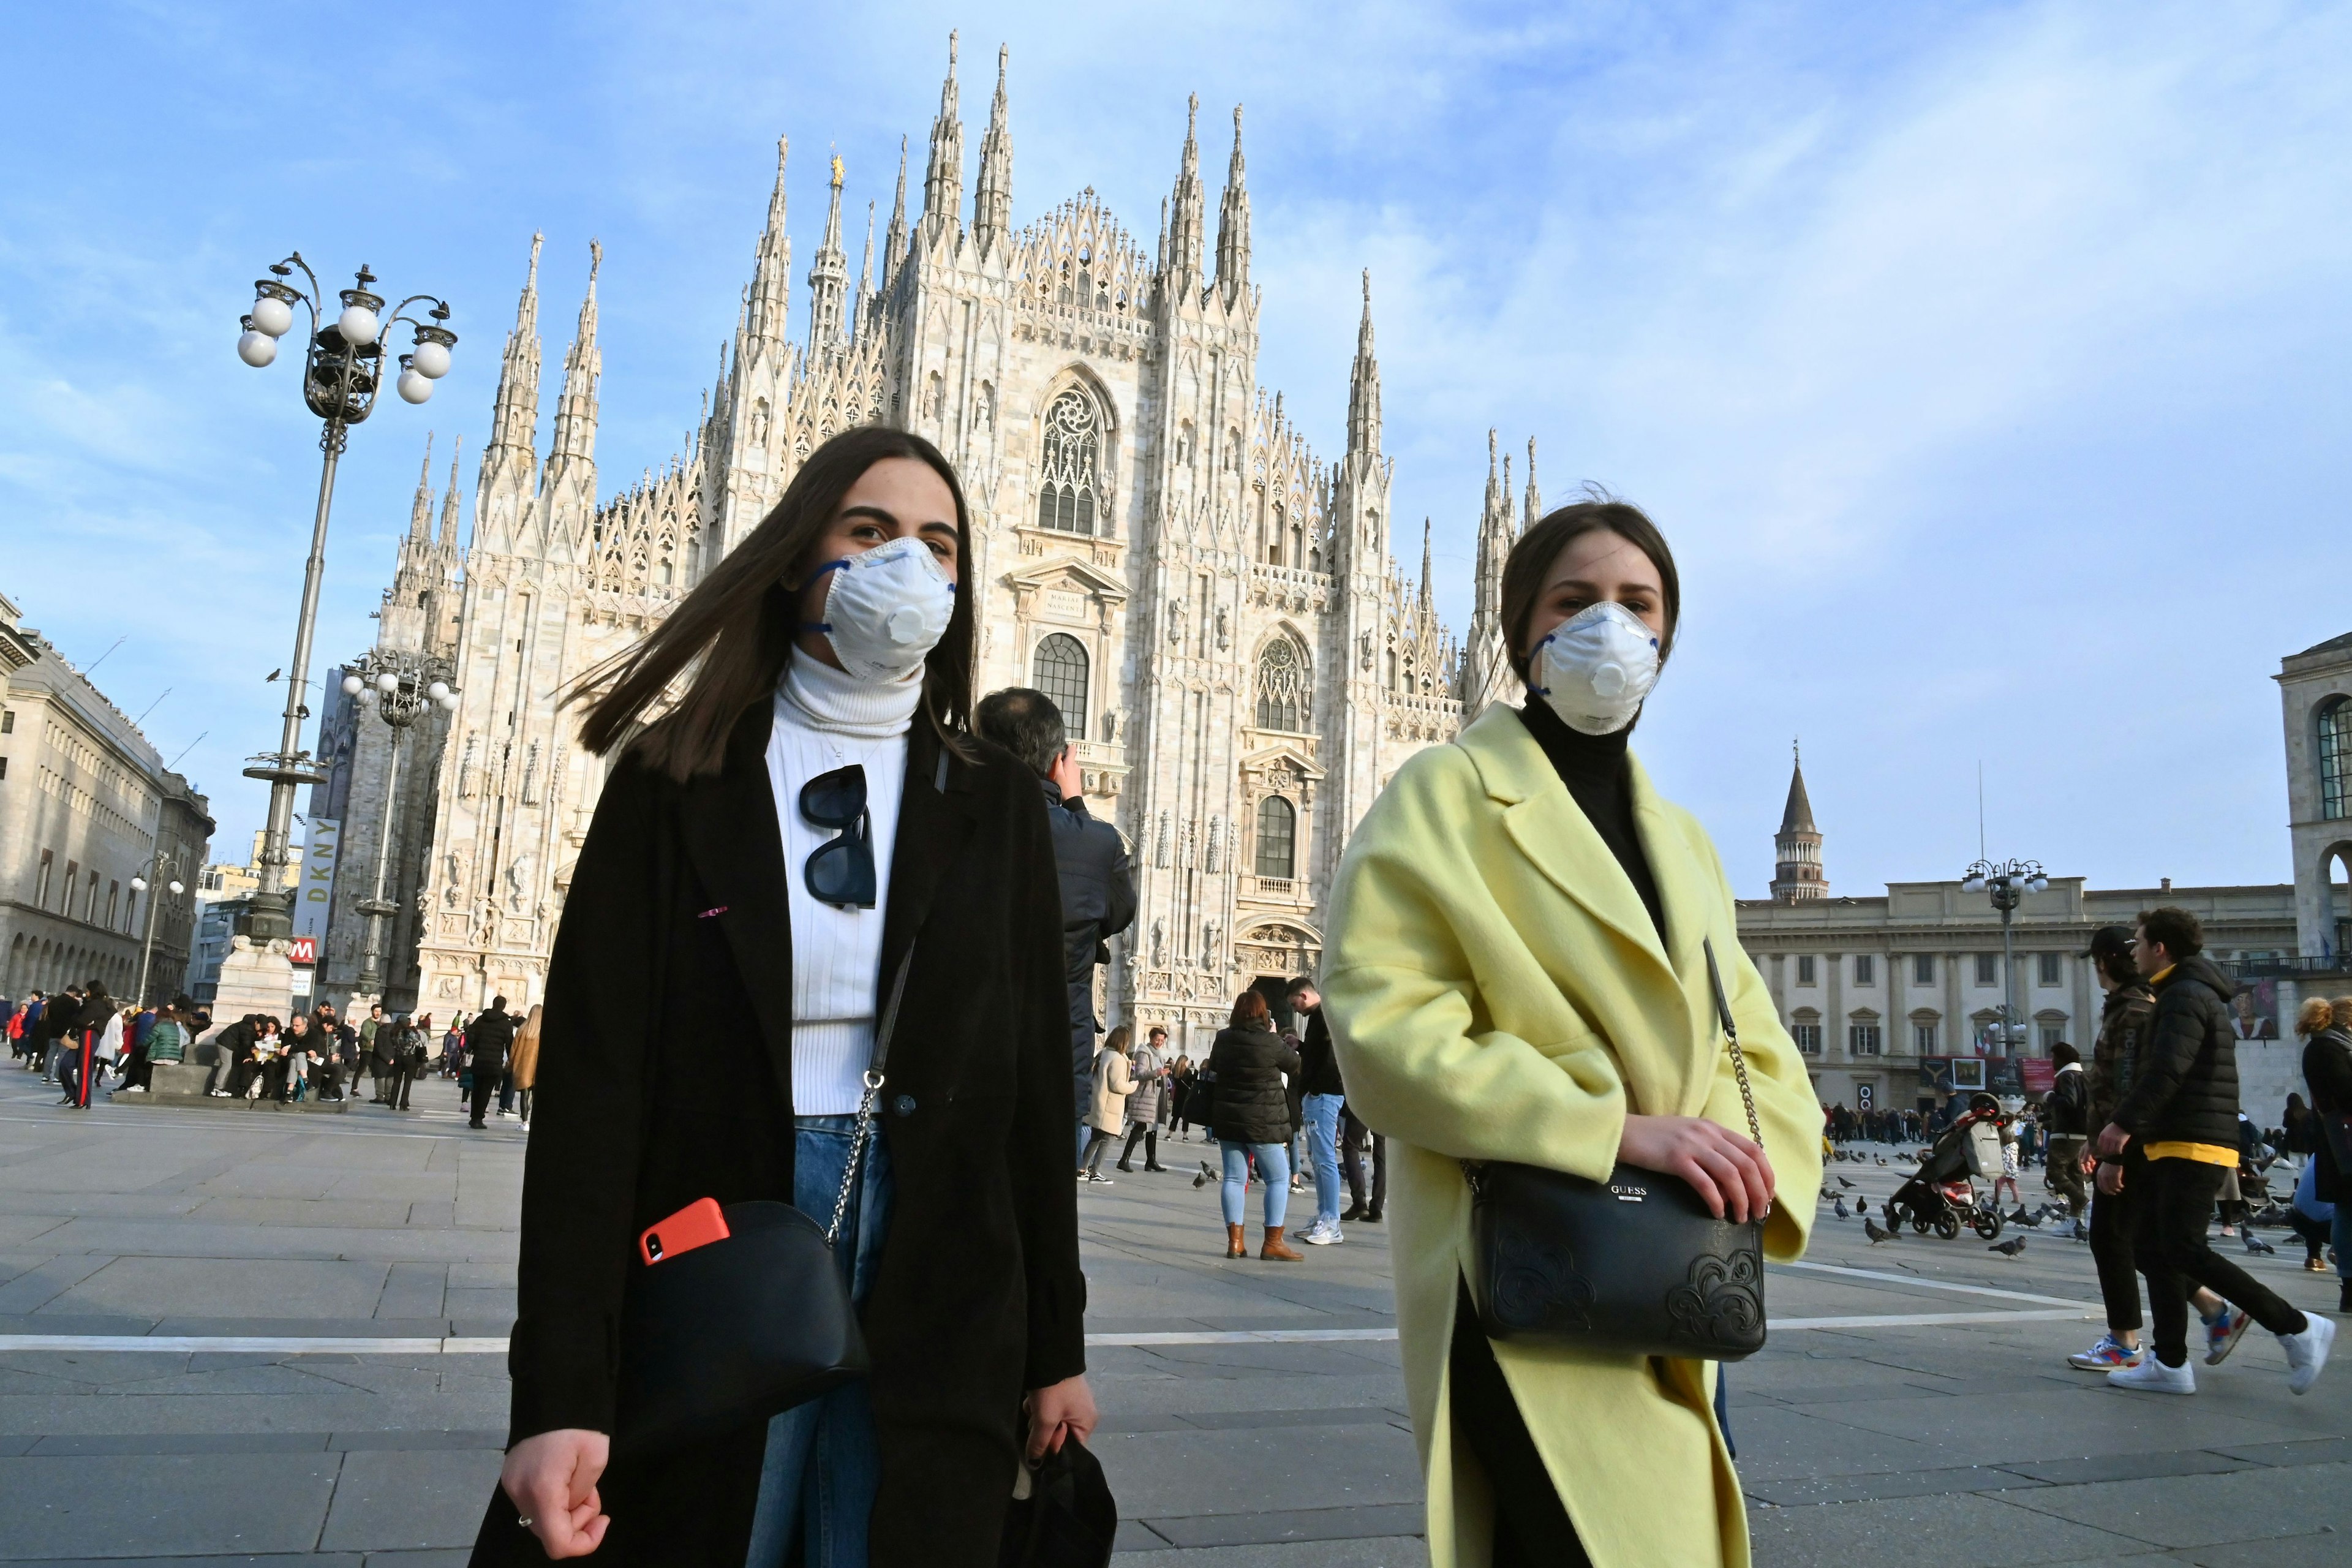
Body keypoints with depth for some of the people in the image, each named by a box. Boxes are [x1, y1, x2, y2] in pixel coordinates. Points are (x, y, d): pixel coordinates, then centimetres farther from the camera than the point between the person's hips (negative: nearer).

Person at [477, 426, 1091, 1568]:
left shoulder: (995, 805, 3)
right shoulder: (674, 783, -2)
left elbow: (1035, 1080, 4)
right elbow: (591, 1077, -8)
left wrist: (1056, 1344, 5)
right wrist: (560, 1389, -15)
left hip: (939, 1310, 2)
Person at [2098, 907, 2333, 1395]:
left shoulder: (2185, 995, -13)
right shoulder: (2191, 992, 20)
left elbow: (2167, 1070, -24)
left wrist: (2125, 1123, -23)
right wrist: (2136, 1127, 20)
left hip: (2193, 1145, -10)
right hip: (2175, 1145, 10)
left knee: (2184, 1249, -11)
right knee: (2153, 1245, 7)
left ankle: (2297, 1328, -3)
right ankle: (2170, 1363, 8)